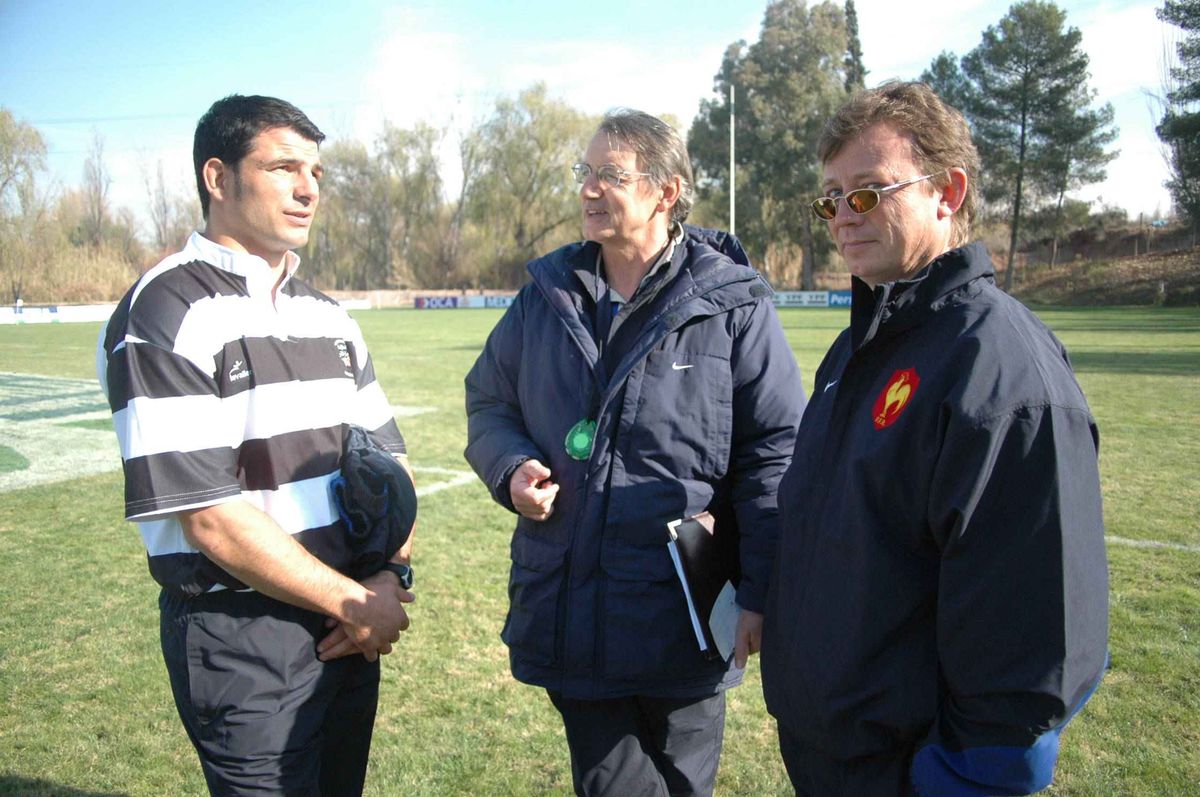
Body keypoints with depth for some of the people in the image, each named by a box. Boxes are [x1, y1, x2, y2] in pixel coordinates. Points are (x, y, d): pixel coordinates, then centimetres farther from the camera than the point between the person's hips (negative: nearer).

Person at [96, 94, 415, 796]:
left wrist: (391, 578, -6)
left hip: (348, 628, 7)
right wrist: (357, 603, -12)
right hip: (239, 639, -7)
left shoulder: (328, 317, 10)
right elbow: (209, 519, -19)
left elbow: (385, 458, 11)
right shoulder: (165, 317, -13)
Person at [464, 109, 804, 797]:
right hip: (568, 614, 4)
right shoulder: (547, 295, 6)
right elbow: (489, 403, 16)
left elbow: (776, 450, -8)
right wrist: (510, 467, -7)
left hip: (683, 625, -3)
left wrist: (763, 593, -12)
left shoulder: (733, 304, -7)